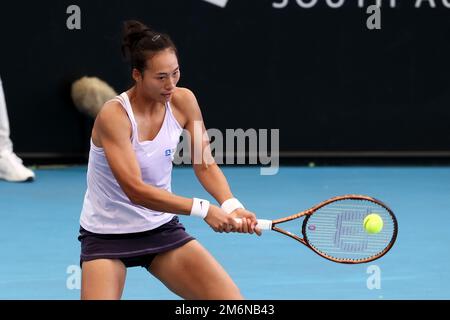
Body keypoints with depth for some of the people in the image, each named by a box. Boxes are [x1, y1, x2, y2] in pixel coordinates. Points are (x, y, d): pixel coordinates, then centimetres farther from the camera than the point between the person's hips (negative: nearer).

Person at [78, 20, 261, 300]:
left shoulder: (183, 101, -7)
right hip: (106, 235, -5)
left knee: (232, 300, -8)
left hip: (163, 228, 5)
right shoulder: (114, 116, -24)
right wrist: (204, 209, -36)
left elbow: (205, 164, -6)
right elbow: (134, 190, -30)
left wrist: (231, 206, -26)